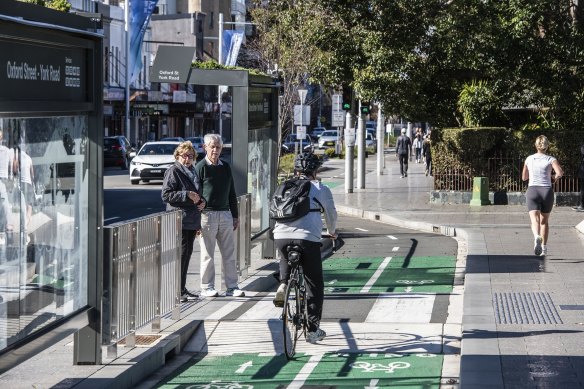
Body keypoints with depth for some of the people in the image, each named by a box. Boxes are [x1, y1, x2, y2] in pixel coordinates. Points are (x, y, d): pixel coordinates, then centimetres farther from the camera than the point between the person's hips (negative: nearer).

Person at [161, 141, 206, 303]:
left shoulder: (193, 172, 19)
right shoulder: (173, 171, -6)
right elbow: (165, 195, -14)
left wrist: (201, 201, 9)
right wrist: (187, 195, -19)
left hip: (192, 221, 8)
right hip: (179, 221, -8)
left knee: (187, 253, 10)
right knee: (181, 253, -10)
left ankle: (181, 289, 17)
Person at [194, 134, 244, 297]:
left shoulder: (226, 167, 13)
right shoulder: (201, 167, -3)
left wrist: (235, 216, 15)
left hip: (225, 214, 5)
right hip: (207, 215, -5)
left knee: (229, 253, 5)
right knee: (207, 254, 1)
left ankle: (232, 286, 9)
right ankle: (207, 287, 8)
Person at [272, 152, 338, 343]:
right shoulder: (321, 189, 13)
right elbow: (331, 214, 25)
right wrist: (332, 231, 47)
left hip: (281, 236, 3)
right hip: (308, 238, -3)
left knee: (286, 258, 39)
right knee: (314, 286, 10)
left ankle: (283, 284, 13)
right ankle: (313, 330, 10)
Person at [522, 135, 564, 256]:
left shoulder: (529, 159, 7)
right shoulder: (550, 159, 1)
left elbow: (524, 177, 17)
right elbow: (560, 172, -16)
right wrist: (555, 179, 4)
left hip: (532, 190, 0)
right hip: (547, 191, 0)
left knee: (535, 220, -12)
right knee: (544, 221, 17)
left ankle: (537, 237, -43)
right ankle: (544, 248, 20)